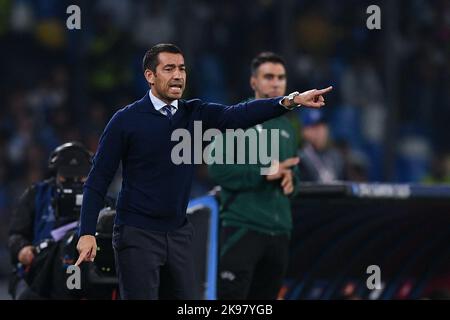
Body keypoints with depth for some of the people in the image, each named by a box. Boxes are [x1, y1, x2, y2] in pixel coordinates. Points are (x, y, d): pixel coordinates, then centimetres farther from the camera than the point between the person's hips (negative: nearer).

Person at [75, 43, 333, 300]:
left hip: (179, 233, 5)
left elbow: (238, 115, -13)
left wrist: (291, 101, -28)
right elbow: (99, 179, -6)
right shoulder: (126, 121, -7)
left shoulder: (195, 114, 4)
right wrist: (87, 233, -13)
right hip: (137, 234, -5)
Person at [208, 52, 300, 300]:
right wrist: (266, 172, -18)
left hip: (279, 231, 7)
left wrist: (290, 181, 1)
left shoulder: (286, 128, 18)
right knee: (232, 296, -14)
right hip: (242, 228, -7)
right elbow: (219, 169, -12)